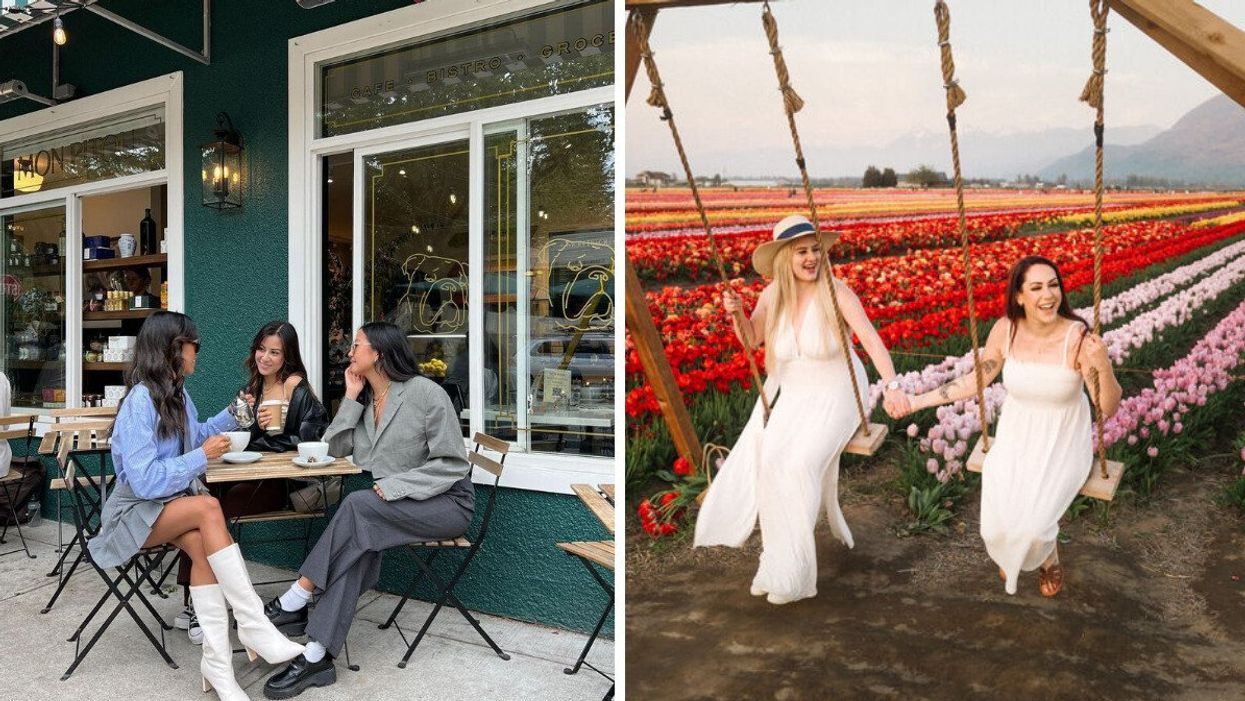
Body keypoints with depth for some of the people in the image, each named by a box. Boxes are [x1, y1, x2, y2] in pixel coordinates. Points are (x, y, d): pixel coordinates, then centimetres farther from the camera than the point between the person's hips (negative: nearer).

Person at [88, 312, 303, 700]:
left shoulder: (176, 393, 8)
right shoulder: (140, 402, -19)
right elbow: (145, 481, -24)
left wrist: (232, 415, 24)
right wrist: (202, 457, -19)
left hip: (172, 501, 7)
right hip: (137, 510, -7)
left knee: (201, 544, -28)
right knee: (208, 508, -34)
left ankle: (217, 661, -33)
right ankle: (254, 625, -34)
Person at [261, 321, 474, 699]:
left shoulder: (425, 392, -12)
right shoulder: (365, 397, 11)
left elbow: (452, 464, -15)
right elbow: (335, 449, 5)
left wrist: (395, 486, -24)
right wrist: (351, 398, -3)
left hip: (446, 502, -6)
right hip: (391, 505, 6)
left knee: (358, 506, -31)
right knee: (359, 540, -28)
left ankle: (295, 602, -23)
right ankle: (318, 655, -34)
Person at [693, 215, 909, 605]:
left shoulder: (836, 291, -18)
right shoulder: (772, 295, -4)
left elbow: (871, 339, -29)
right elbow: (751, 341, 10)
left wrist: (891, 385, -44)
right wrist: (735, 314, -11)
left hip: (836, 397, -4)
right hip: (792, 397, 4)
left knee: (799, 466, -25)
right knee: (766, 462, -18)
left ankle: (794, 573, -10)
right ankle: (775, 560, -1)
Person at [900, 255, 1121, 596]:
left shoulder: (1078, 337, -24)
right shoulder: (1005, 329, -14)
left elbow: (1109, 408, -19)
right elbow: (976, 380, 0)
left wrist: (1104, 366, -39)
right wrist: (918, 401, -4)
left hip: (1063, 445, -2)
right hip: (1016, 439, 3)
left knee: (1033, 526, -19)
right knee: (998, 525, -11)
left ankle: (1049, 557, 22)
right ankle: (1012, 553, 30)